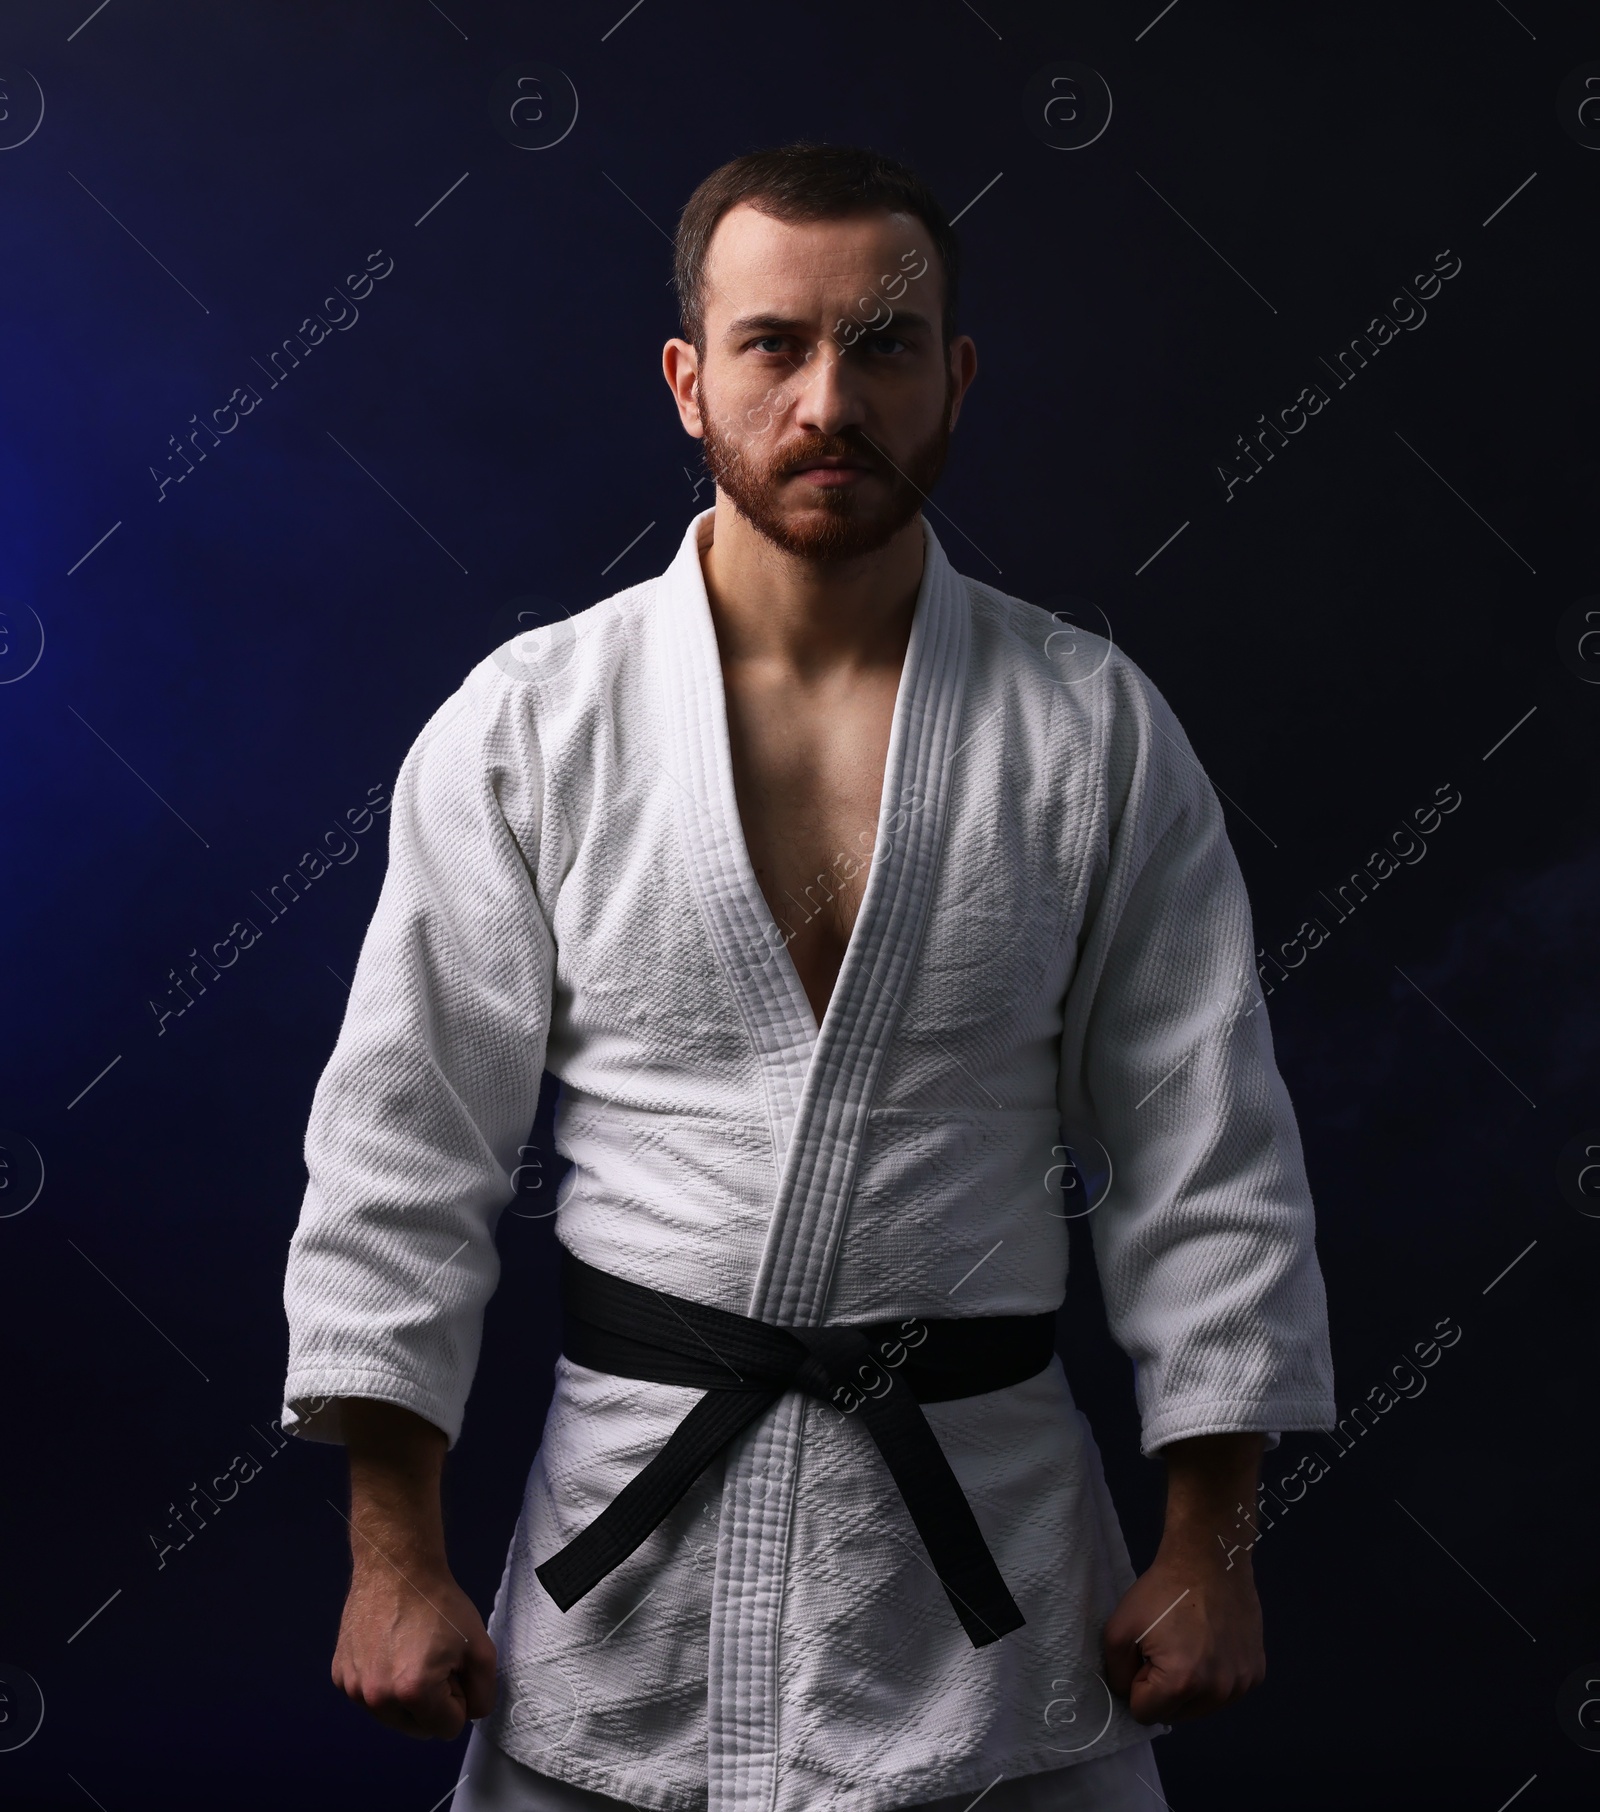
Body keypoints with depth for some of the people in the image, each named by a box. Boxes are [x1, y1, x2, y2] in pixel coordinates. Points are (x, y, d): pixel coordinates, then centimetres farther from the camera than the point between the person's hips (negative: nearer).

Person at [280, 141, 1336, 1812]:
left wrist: (1209, 1547, 0)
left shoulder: (1094, 729, -2)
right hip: (623, 1569, 0)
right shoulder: (527, 721, -4)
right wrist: (395, 1560, -3)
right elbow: (404, 1147, -2)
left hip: (991, 1539, 1)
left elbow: (1206, 1151, 1)